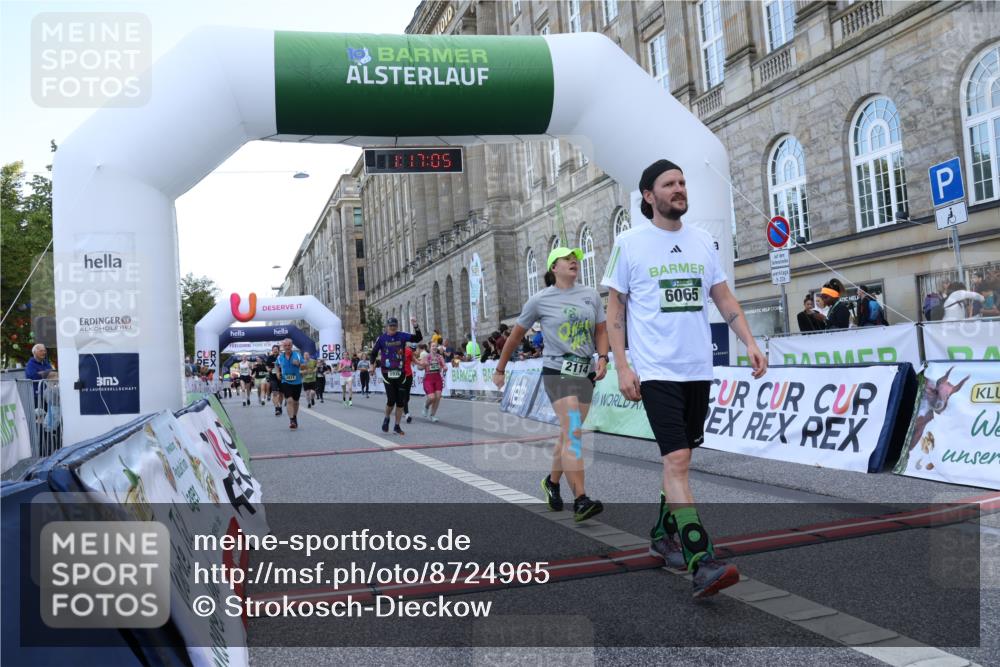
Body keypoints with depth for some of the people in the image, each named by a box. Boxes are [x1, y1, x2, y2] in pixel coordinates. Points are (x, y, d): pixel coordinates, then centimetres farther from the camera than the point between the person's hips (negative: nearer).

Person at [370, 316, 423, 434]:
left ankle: (397, 426, 16)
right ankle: (386, 419, 22)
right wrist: (372, 364, -2)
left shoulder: (402, 336, 1)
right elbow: (374, 352, 8)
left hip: (400, 373, 2)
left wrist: (415, 326, -21)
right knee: (391, 400, -7)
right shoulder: (382, 338, -1)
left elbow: (418, 338, -8)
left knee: (400, 401, 3)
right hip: (387, 373, -2)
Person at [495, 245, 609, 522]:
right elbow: (515, 336, 9)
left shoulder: (591, 295, 9)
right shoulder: (540, 300, 0)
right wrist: (500, 370, 13)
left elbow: (601, 331, 14)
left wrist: (603, 358, -5)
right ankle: (580, 501, -20)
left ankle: (552, 482, 36)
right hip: (557, 372, -5)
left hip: (585, 373, 5)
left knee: (569, 434, 13)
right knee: (574, 432, -17)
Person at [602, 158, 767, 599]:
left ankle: (663, 535, 32)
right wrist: (622, 366, -8)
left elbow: (725, 300, 14)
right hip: (656, 371, -5)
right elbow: (615, 308, 0)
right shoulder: (629, 244, -2)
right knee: (677, 461, -14)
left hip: (698, 370, 6)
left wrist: (750, 343, 1)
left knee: (680, 459, 14)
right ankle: (701, 564, -15)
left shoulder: (703, 243, 11)